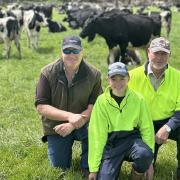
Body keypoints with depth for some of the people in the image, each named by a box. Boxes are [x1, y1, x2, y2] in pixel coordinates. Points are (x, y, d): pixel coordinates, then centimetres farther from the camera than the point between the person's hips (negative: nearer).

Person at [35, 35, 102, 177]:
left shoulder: (94, 74, -14)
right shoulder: (48, 73, -14)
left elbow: (94, 106, -16)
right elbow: (41, 107, -17)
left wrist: (72, 125, -28)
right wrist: (69, 116, -28)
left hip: (84, 123, -1)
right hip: (56, 125, 1)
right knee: (60, 168, 8)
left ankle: (88, 167, -3)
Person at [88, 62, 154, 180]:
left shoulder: (138, 99, -2)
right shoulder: (102, 101, -4)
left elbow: (147, 129, 4)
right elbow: (97, 134, -4)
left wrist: (148, 161, -2)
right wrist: (93, 168, -5)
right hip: (111, 142, 0)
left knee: (145, 154, -33)